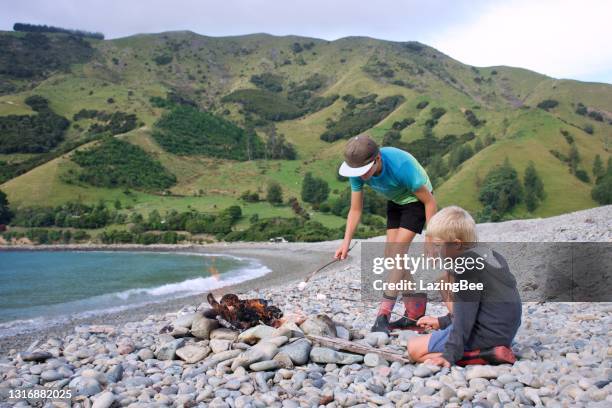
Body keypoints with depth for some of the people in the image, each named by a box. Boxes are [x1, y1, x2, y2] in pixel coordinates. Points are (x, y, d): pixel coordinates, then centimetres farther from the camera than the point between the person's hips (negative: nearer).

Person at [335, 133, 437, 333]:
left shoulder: (401, 165, -38)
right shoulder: (357, 171, -22)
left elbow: (429, 201, -26)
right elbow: (355, 209, -12)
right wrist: (346, 241, -23)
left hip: (416, 200, -6)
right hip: (395, 202, 6)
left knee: (398, 250, -18)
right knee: (390, 253, 0)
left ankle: (384, 314, -17)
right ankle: (416, 312, 12)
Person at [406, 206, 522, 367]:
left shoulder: (465, 265, -17)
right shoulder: (489, 253, 11)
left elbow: (465, 314, -22)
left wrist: (451, 354, -22)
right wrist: (442, 322, 24)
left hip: (488, 334, -10)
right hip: (504, 332, 10)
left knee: (414, 349, -7)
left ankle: (482, 355, -17)